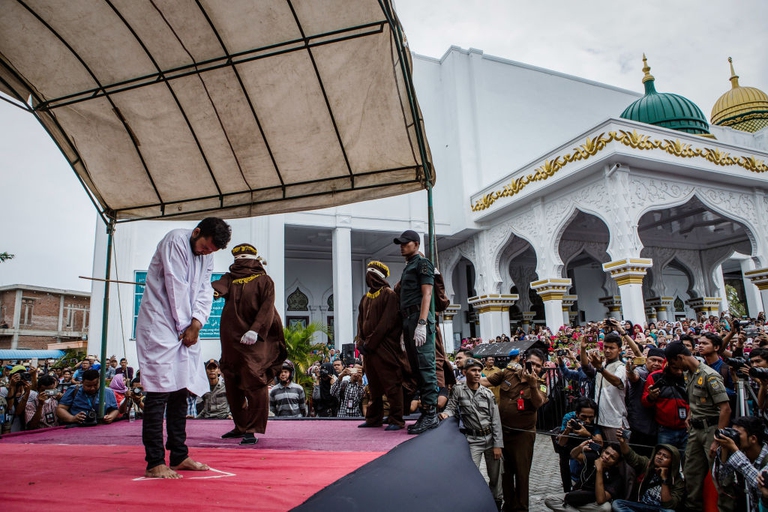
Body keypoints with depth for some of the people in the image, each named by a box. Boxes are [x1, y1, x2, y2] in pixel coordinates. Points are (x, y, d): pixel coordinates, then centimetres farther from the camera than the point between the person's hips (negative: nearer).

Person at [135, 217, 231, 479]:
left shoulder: (207, 256, 10)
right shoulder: (176, 241, -13)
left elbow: (205, 290, 5)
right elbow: (176, 287, -16)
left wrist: (196, 323, -10)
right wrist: (185, 326, -11)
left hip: (185, 328, 8)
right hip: (160, 324, -8)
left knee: (180, 389, 10)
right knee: (159, 391, -9)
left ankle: (179, 456, 20)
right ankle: (155, 463, -2)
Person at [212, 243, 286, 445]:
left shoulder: (263, 280, 3)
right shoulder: (229, 278, 15)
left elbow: (267, 307, -8)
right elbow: (218, 288, -6)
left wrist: (255, 330, -22)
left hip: (253, 340, -5)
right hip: (230, 339, 6)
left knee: (254, 383, -10)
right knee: (232, 384, 13)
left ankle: (252, 430, -3)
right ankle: (240, 427, 28)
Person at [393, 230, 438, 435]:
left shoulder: (422, 263, -1)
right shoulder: (407, 268, 24)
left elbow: (426, 294, -12)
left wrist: (422, 324, -21)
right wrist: (405, 329, 17)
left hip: (419, 318, -9)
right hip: (408, 319, 9)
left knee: (425, 366, -10)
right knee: (416, 369, 8)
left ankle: (431, 414, -8)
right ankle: (426, 413, 12)